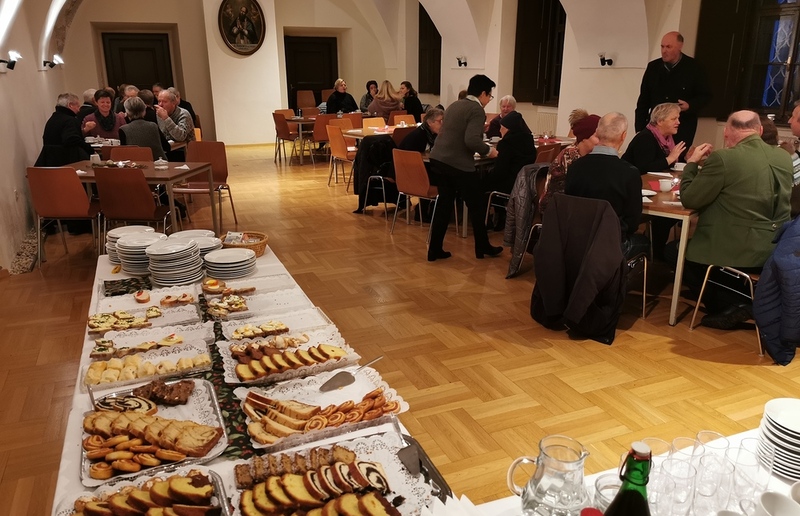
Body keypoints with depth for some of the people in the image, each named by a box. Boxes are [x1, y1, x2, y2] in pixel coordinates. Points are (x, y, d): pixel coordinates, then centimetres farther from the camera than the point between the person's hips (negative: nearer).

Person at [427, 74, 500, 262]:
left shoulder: (454, 105, 16)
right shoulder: (477, 110, -10)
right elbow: (471, 140, -23)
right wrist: (488, 150, -6)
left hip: (438, 160, 8)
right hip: (459, 165, -8)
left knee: (444, 203, 16)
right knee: (477, 205, 10)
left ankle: (434, 249, 16)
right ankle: (482, 247, 23)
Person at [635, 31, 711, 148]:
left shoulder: (693, 68, -2)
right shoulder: (653, 67, 5)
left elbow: (705, 95, 5)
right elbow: (643, 100, 9)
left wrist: (690, 106, -16)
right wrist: (640, 128, 5)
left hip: (682, 129, -2)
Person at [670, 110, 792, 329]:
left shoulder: (723, 158, -18)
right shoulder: (784, 158, 4)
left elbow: (689, 200, -11)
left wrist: (692, 163, 3)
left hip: (734, 251, -8)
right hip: (774, 251, 8)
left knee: (674, 250, 15)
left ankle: (730, 304, 8)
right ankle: (743, 299, 23)